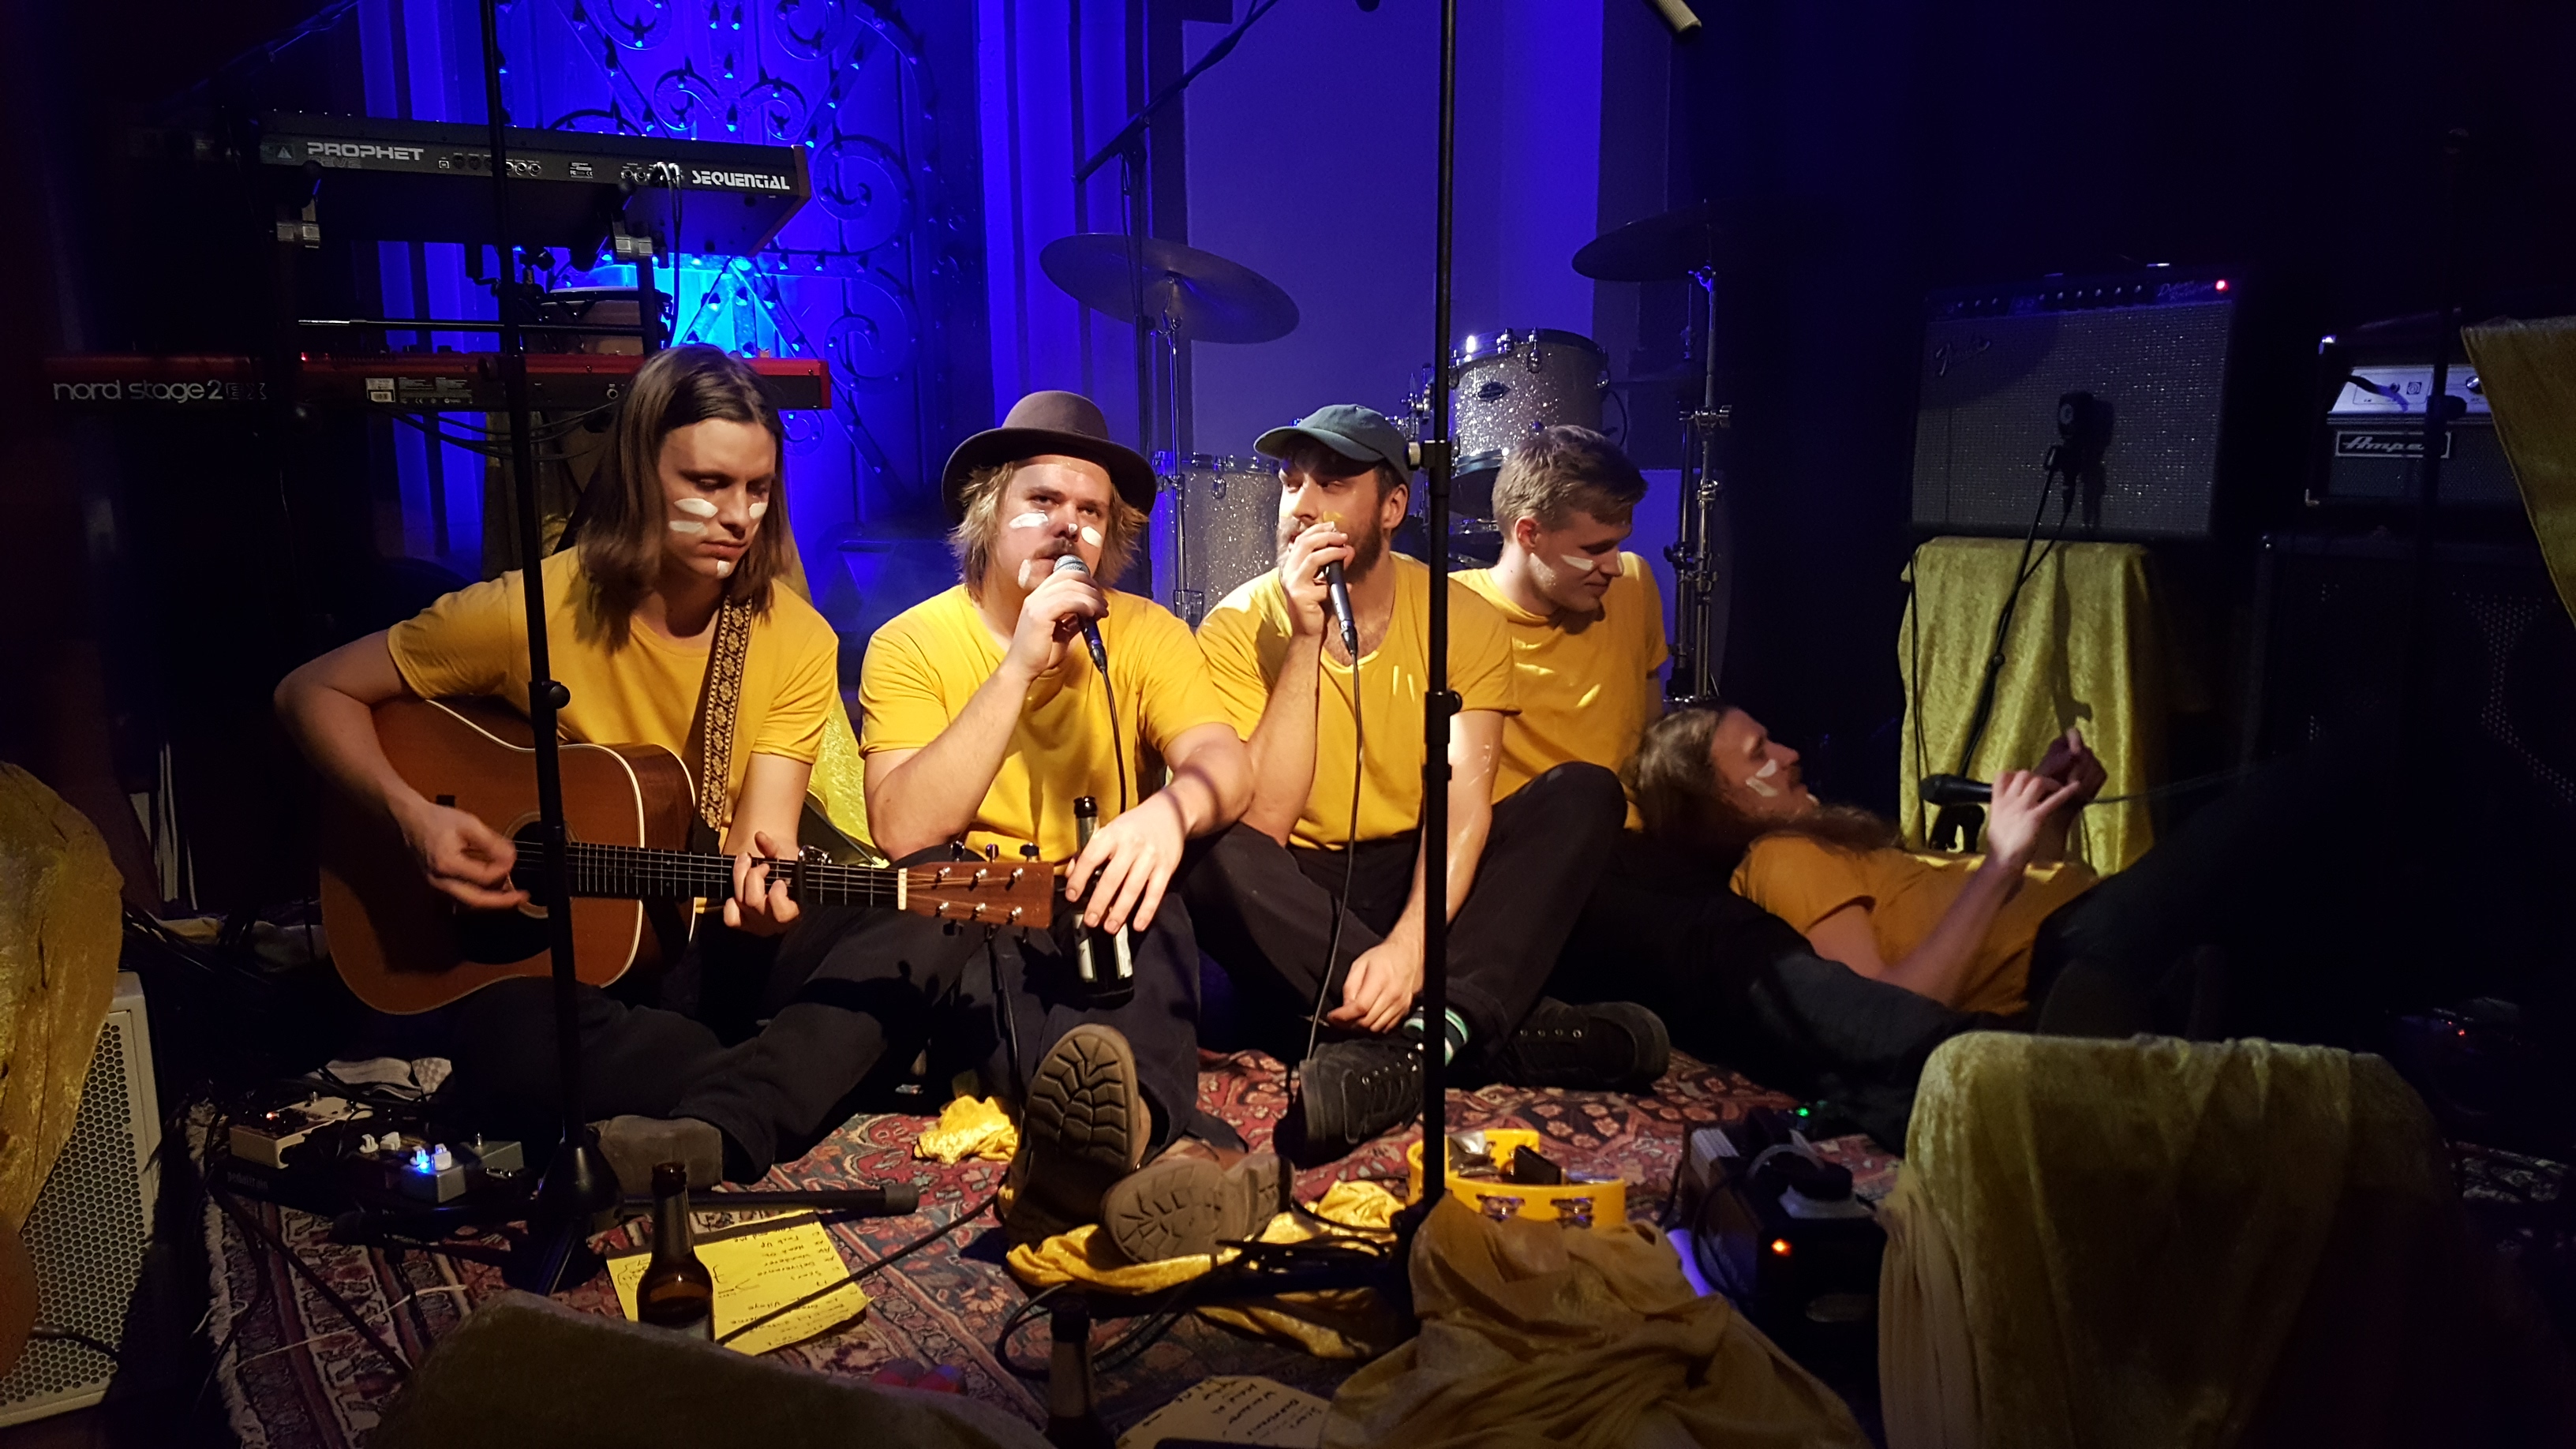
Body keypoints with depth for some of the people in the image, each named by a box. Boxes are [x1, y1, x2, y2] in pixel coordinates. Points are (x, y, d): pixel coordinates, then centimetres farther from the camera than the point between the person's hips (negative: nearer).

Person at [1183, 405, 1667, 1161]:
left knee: (1584, 792, -19)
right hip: (1301, 899, -1)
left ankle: (1427, 1030, -34)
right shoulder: (1239, 627, -9)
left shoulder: (1463, 619, -6)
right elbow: (1260, 823, -20)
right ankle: (1497, 1028, -30)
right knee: (1209, 855, -32)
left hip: (1427, 882, 2)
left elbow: (1464, 800, -18)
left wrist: (1409, 942, -35)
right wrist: (1305, 641, -26)